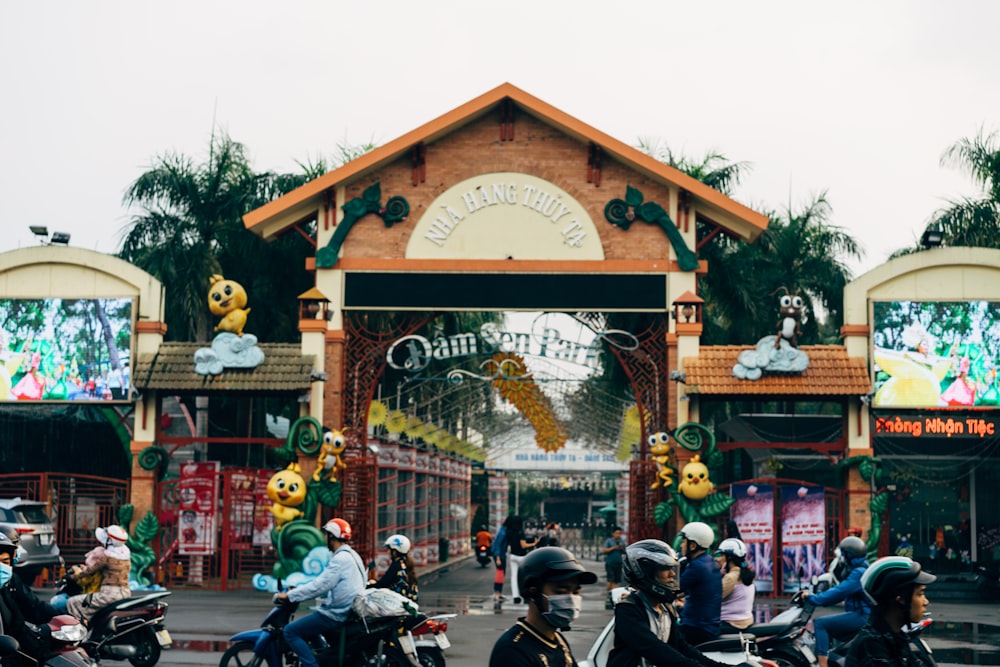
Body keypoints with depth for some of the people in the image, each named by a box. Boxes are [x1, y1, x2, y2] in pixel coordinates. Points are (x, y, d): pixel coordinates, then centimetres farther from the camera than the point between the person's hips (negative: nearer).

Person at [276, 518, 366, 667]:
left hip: (336, 614, -10)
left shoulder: (340, 559, -16)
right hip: (348, 610, 10)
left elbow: (320, 585, -22)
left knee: (290, 631, -9)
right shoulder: (351, 555, 15)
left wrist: (289, 596, -17)